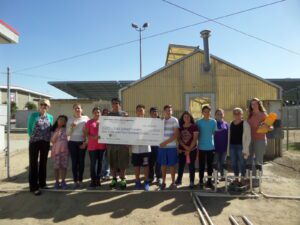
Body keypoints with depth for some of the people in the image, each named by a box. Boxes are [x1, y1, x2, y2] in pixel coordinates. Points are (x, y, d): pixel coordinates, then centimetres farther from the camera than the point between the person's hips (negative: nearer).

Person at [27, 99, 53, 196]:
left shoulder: (50, 117, 7)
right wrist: (33, 137, -3)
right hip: (34, 142, -3)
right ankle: (34, 187, 7)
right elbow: (29, 128, 1)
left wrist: (49, 139, 4)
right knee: (33, 163, 1)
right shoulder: (33, 115, -2)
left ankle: (42, 183, 27)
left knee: (43, 162, 13)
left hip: (45, 143, 4)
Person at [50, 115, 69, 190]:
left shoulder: (66, 129, 6)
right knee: (56, 167, 3)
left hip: (64, 150, 1)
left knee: (64, 166, 4)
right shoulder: (54, 130, 4)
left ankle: (63, 181, 15)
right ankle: (57, 182, 14)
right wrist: (57, 132, -11)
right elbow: (52, 141, -2)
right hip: (56, 150, -1)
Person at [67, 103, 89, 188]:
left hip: (82, 142, 0)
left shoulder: (86, 118, 0)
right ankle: (75, 181, 10)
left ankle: (80, 180, 15)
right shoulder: (70, 120, 4)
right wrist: (71, 127, -14)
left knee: (81, 162, 4)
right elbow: (68, 133, 3)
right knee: (74, 162, 1)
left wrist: (85, 142, -5)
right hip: (72, 143, 1)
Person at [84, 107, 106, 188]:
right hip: (92, 146, -2)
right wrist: (93, 137, -18)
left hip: (102, 145, 3)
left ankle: (98, 179, 19)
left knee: (100, 162, 8)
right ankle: (93, 180, 10)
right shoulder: (89, 122, 3)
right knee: (93, 163, 0)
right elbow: (86, 133, -1)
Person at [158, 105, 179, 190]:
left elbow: (176, 135, -10)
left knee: (172, 165, 5)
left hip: (171, 146, -3)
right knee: (163, 165, 9)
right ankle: (163, 182, 21)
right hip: (162, 146, 3)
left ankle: (173, 182, 18)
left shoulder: (174, 120, -3)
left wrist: (166, 142, -17)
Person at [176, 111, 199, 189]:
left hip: (192, 150, -3)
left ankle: (192, 182, 13)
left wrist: (189, 149, -13)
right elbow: (179, 138, 1)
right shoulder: (180, 127, 5)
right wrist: (185, 146, -12)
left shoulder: (194, 127, -5)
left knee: (191, 166, 4)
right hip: (182, 150, 3)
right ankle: (178, 180, 24)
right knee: (180, 166, 9)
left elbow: (195, 139, -10)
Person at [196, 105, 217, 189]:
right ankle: (201, 181, 16)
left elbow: (215, 133, 9)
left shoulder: (214, 122, 2)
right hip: (201, 147, -2)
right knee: (201, 165, 5)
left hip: (211, 147, 2)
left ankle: (209, 181, 22)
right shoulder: (198, 122, -3)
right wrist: (197, 144, 1)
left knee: (210, 165, 10)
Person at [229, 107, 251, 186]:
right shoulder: (231, 123, 9)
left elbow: (248, 137, -9)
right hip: (232, 146, 5)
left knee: (242, 163, 3)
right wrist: (229, 146, 10)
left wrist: (245, 149, -13)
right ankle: (236, 178, 25)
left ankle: (242, 179, 18)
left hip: (241, 146, -5)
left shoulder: (245, 123, -7)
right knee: (234, 163, 12)